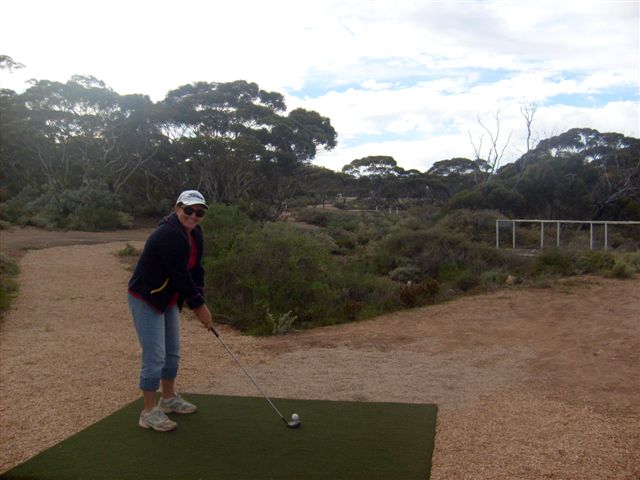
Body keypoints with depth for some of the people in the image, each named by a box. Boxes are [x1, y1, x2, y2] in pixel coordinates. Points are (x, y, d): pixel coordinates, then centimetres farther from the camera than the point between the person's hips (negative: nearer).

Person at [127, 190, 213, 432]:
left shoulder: (195, 233, 0)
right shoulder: (169, 235, -29)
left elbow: (196, 269, 2)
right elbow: (181, 276, -28)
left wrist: (200, 302, -8)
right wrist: (199, 306, -19)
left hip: (169, 298, 9)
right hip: (146, 300, -9)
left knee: (172, 352, 18)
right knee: (154, 356, -6)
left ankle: (169, 398, 36)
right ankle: (149, 412, 7)